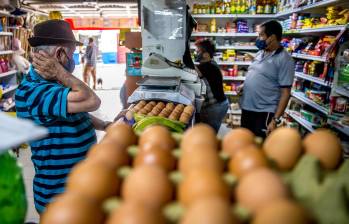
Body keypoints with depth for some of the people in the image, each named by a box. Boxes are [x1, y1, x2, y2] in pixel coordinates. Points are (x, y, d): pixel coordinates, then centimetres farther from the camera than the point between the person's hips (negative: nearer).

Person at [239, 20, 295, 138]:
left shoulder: (284, 59, -14)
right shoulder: (260, 53, 9)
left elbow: (285, 92, -17)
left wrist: (275, 119, -22)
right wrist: (244, 86, 3)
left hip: (264, 112, -7)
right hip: (247, 108, 7)